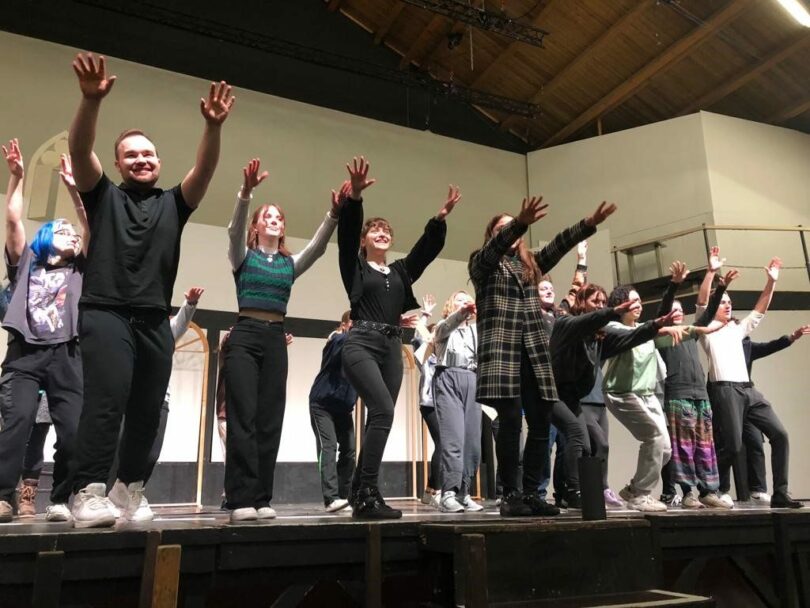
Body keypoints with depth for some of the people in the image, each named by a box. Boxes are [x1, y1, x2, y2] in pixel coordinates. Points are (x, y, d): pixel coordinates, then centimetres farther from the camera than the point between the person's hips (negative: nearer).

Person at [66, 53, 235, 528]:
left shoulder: (173, 204, 15)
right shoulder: (104, 196, 11)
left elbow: (205, 169, 0)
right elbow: (80, 150, -5)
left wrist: (213, 127, -17)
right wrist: (92, 100, -22)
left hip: (155, 321, 3)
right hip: (106, 314, -3)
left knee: (147, 411, 5)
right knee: (108, 398, -19)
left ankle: (133, 490, 18)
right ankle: (89, 494, -18)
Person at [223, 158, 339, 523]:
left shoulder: (291, 263, 15)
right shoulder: (244, 256, 7)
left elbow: (318, 246, 0)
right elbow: (235, 230, -12)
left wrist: (334, 213, -15)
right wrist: (246, 192, -29)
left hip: (276, 340, 4)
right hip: (245, 336, -3)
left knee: (269, 420, 2)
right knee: (242, 419, -9)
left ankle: (261, 499, 7)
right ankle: (241, 499, -5)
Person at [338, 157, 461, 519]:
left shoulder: (401, 271, 20)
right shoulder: (354, 266, 8)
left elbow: (429, 247, 11)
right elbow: (346, 233, -8)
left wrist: (441, 217, -2)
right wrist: (355, 197, -22)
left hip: (393, 348, 6)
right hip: (362, 343, -5)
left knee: (379, 417, 3)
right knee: (383, 410, -22)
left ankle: (360, 495, 11)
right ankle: (368, 494, -17)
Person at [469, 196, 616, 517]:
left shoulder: (530, 263, 24)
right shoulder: (482, 263, 9)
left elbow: (558, 245, 10)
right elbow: (496, 247, -12)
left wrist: (589, 223, -3)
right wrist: (520, 223, -30)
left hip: (533, 351, 5)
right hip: (501, 348, -5)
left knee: (540, 423, 1)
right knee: (511, 421, -10)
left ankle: (531, 492, 10)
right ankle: (511, 495, -2)